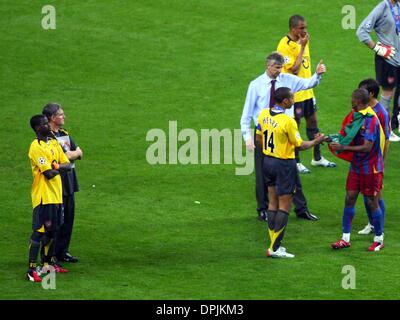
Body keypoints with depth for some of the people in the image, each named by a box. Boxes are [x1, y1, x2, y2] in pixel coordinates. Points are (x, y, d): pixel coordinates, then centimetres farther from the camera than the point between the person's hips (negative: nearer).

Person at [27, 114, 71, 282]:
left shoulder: (54, 143, 12)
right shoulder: (36, 147, -15)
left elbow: (67, 164, 7)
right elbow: (49, 173, -20)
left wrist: (57, 166, -13)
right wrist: (58, 168, 0)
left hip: (56, 194, 8)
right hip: (43, 195, -8)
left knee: (52, 230, 16)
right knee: (39, 231, -8)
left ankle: (48, 262, 30)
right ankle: (31, 270, -7)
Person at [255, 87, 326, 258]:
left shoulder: (263, 114, -1)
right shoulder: (288, 121, -22)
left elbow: (258, 139, 9)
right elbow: (300, 145, -12)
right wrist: (316, 141, 4)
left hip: (268, 161, 7)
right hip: (284, 165, -7)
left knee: (273, 203, 15)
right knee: (284, 206, 0)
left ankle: (274, 243, 18)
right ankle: (275, 248, -1)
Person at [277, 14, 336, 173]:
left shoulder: (303, 41, 5)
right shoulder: (285, 45, -21)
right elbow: (294, 69, -25)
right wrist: (302, 47, -24)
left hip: (307, 90, 8)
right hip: (294, 93, -8)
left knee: (313, 122, 16)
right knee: (295, 126, 3)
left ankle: (317, 158, 28)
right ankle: (296, 162, 15)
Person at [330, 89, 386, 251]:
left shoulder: (371, 119, -22)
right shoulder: (357, 116, 7)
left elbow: (367, 147, -27)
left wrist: (343, 148, -25)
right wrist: (335, 140, 7)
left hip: (371, 168, -8)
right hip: (356, 166, 8)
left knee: (372, 202, 2)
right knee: (349, 199, 5)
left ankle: (379, 240, 15)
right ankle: (345, 239, 10)